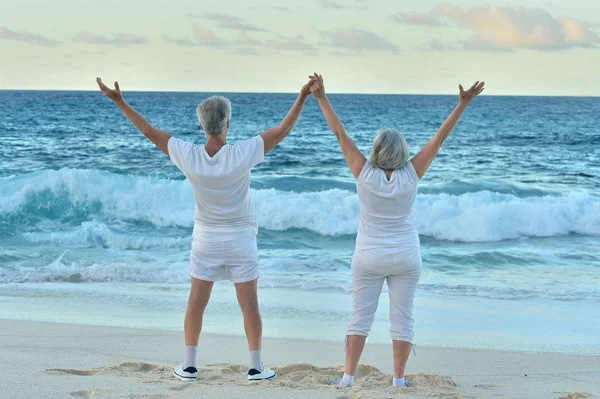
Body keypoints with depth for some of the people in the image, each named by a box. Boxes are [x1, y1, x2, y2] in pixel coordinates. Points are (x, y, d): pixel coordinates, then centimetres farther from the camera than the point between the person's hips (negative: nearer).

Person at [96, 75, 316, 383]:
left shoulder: (188, 156, -16)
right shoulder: (242, 155, -21)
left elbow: (150, 132, -8)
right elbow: (282, 131, -16)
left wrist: (119, 101, -1)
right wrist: (303, 96, -13)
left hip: (206, 240, 2)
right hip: (240, 241, -2)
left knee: (196, 303, 10)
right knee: (249, 305, 6)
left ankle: (189, 366, 14)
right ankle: (256, 367, 11)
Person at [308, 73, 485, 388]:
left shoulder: (365, 173, -13)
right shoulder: (411, 175, -11)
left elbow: (340, 133, -11)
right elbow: (440, 137, -10)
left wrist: (321, 97, -8)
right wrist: (463, 103, -9)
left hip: (369, 257, 0)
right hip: (405, 256, 0)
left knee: (360, 317, 4)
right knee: (402, 319, 4)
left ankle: (348, 377, 0)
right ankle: (399, 379, 4)